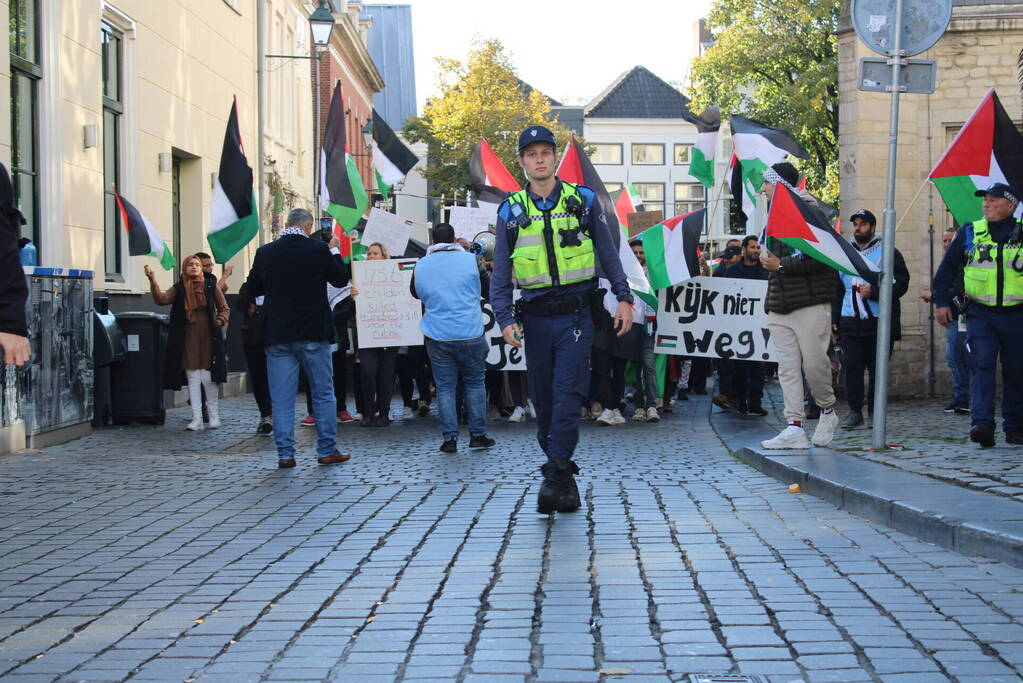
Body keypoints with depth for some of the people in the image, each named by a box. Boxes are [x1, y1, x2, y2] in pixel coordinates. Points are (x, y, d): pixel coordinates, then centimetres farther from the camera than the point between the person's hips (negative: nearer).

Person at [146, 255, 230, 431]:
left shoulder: (211, 287, 5)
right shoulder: (179, 289, 4)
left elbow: (224, 309, 13)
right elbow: (161, 299, -13)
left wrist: (219, 322, -4)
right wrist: (152, 280, -24)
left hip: (207, 338, -1)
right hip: (188, 341, 1)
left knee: (207, 377, -5)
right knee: (193, 378, 1)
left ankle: (213, 414, 16)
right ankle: (197, 419, 3)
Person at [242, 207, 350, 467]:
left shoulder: (265, 252, 0)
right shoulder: (318, 249, -8)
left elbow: (252, 290, 10)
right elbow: (341, 279, 4)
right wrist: (335, 251, 17)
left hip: (277, 336, 2)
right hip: (313, 334, -2)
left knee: (281, 397, 5)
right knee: (323, 393, 9)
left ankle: (285, 453, 4)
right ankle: (327, 450, 10)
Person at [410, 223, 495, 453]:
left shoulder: (421, 265, 2)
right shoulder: (469, 260, -2)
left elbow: (416, 293, 20)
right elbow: (479, 291, 12)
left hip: (437, 337, 1)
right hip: (470, 335, -1)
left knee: (445, 387, 6)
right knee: (475, 383, 10)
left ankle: (449, 438, 4)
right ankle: (478, 434, 11)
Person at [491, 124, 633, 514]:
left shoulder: (583, 200, 5)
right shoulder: (511, 212, 7)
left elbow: (608, 254, 11)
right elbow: (500, 273, 4)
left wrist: (623, 298, 4)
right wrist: (505, 319, -8)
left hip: (575, 315, -2)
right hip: (535, 318, 2)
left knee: (567, 397, -13)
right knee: (543, 401, 6)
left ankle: (555, 477, -13)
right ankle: (566, 482, 17)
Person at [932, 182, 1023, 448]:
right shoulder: (969, 233, 5)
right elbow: (946, 268, 11)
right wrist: (942, 302, 5)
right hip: (980, 314, 0)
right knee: (982, 366, -14)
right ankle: (982, 424, -22)